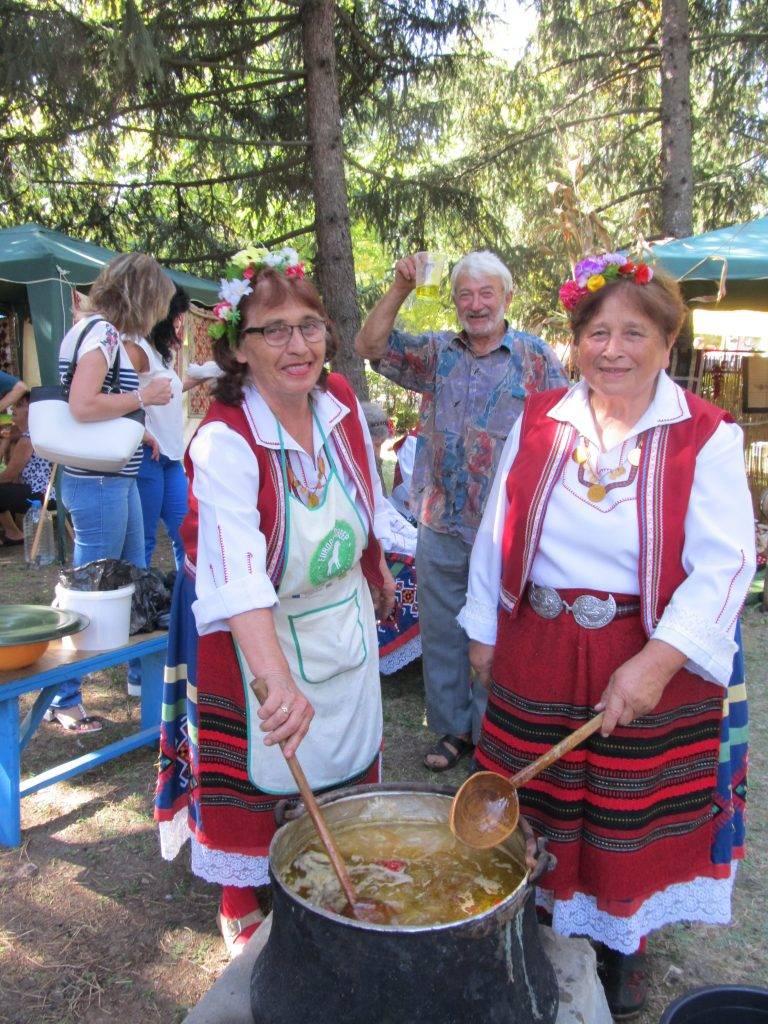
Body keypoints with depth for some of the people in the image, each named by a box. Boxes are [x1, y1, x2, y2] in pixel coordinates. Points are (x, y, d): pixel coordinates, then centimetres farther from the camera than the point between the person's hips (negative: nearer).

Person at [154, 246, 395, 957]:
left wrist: (378, 571, 22)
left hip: (347, 624, 6)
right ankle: (246, 915, 40)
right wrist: (278, 679, -56)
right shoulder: (224, 444, -29)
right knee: (262, 786, 11)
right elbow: (237, 571, -44)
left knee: (344, 767, 22)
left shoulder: (340, 401, -8)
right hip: (260, 639, -6)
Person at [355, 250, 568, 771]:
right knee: (441, 633, 14)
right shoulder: (437, 352, 8)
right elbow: (371, 345, -1)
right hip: (441, 525, 4)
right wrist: (401, 288, -11)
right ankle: (453, 728, 31)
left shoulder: (537, 358, -1)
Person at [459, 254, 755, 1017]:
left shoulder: (705, 436, -9)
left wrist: (658, 661, -23)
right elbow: (496, 534, 6)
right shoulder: (538, 422, 1)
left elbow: (722, 563, -15)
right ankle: (539, 924, 45)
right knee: (533, 810, 16)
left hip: (653, 668, -2)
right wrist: (483, 630, 8)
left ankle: (623, 949, 44)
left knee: (633, 820, 16)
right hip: (536, 657, 2)